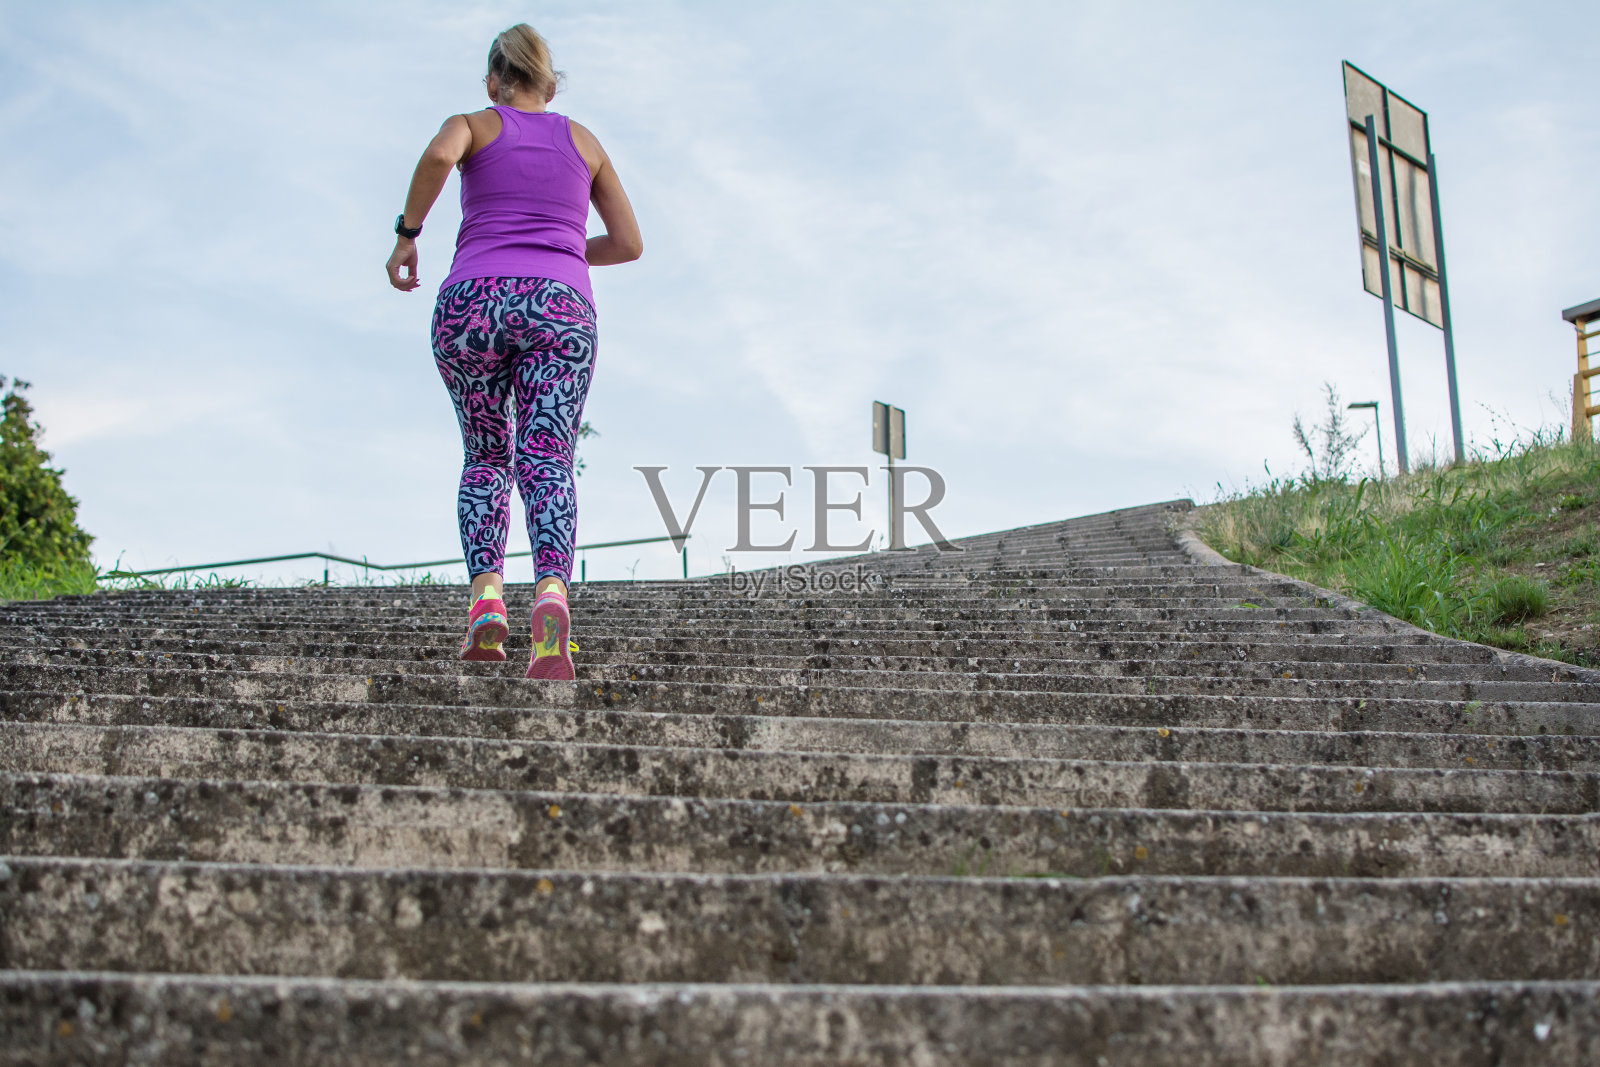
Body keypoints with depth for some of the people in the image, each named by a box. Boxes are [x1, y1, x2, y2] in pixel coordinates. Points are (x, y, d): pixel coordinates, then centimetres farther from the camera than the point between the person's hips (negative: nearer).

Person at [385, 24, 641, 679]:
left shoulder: (473, 125, 16)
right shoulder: (583, 141, 24)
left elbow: (439, 155, -10)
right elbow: (629, 243, 22)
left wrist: (406, 235, 1)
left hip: (475, 300, 0)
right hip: (559, 305, 0)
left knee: (486, 459, 15)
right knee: (546, 465, -11)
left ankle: (485, 595, -5)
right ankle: (551, 594, -38)